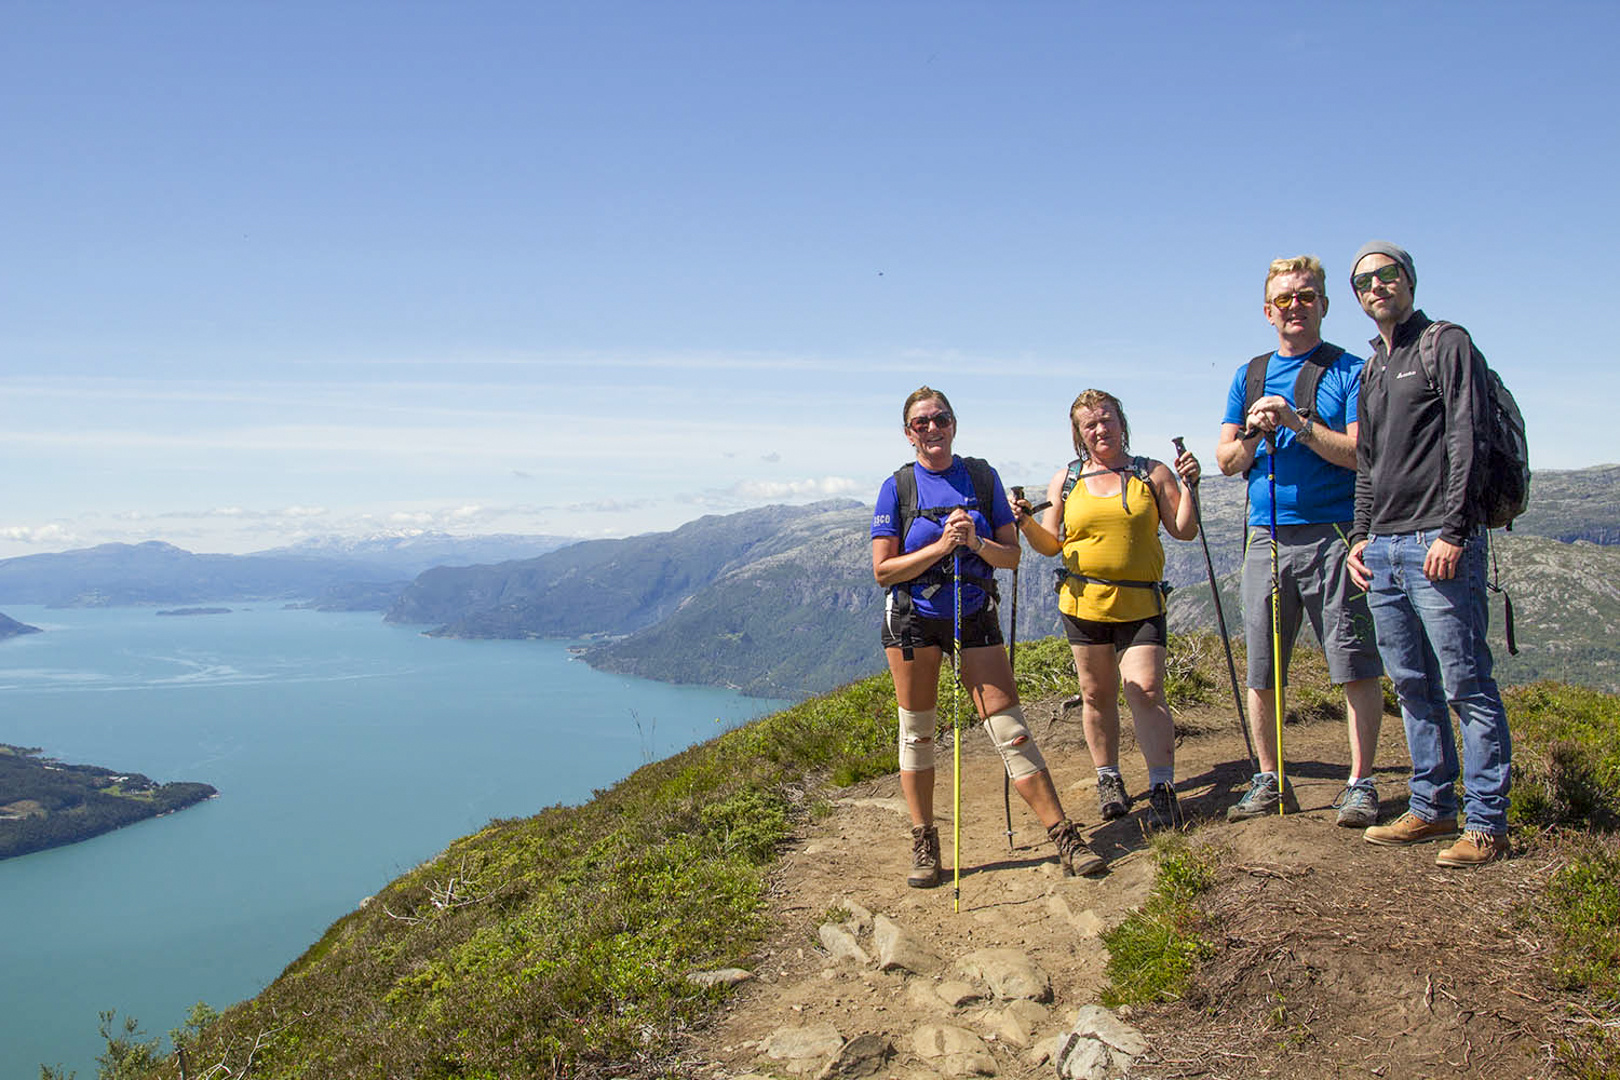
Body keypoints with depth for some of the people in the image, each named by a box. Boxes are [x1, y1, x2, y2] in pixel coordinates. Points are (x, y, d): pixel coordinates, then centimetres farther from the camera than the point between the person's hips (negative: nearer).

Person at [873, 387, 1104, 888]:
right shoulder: (898, 487, -2)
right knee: (917, 733, 5)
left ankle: (1066, 840, 2)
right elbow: (883, 571, -7)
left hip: (974, 615, 1)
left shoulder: (982, 476, 2)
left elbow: (1012, 555, 3)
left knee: (1011, 730, -3)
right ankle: (924, 846, 18)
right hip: (912, 617, -1)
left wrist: (975, 543, -17)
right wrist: (940, 546, -18)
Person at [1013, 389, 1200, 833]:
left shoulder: (1153, 473, 5)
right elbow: (1050, 544, 10)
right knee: (1096, 695, 8)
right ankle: (1109, 780, 24)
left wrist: (1188, 487, -11)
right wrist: (1026, 522, -8)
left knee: (1146, 691, -12)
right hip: (1083, 604, 2)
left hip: (1141, 604, -2)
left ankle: (1162, 789, -7)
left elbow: (1183, 531, 3)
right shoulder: (1065, 480, 8)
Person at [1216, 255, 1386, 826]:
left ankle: (1359, 784, 6)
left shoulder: (1349, 370, 3)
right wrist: (1252, 435, -9)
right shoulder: (1249, 376, 15)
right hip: (1266, 537, 4)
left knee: (1356, 666, -3)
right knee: (1261, 671, 7)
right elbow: (1225, 461, 11)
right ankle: (1268, 780, 19)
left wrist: (1298, 422, -18)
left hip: (1333, 533, -4)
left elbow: (1361, 453, -8)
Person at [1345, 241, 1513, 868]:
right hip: (1384, 551, 8)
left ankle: (1486, 823, 1)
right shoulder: (1371, 371, 22)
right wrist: (1361, 535, 15)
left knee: (1467, 687, -5)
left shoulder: (1448, 345, 0)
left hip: (1438, 545, -7)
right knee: (1413, 687, 10)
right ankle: (1431, 806, 18)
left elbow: (1467, 441, -10)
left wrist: (1453, 531, -17)